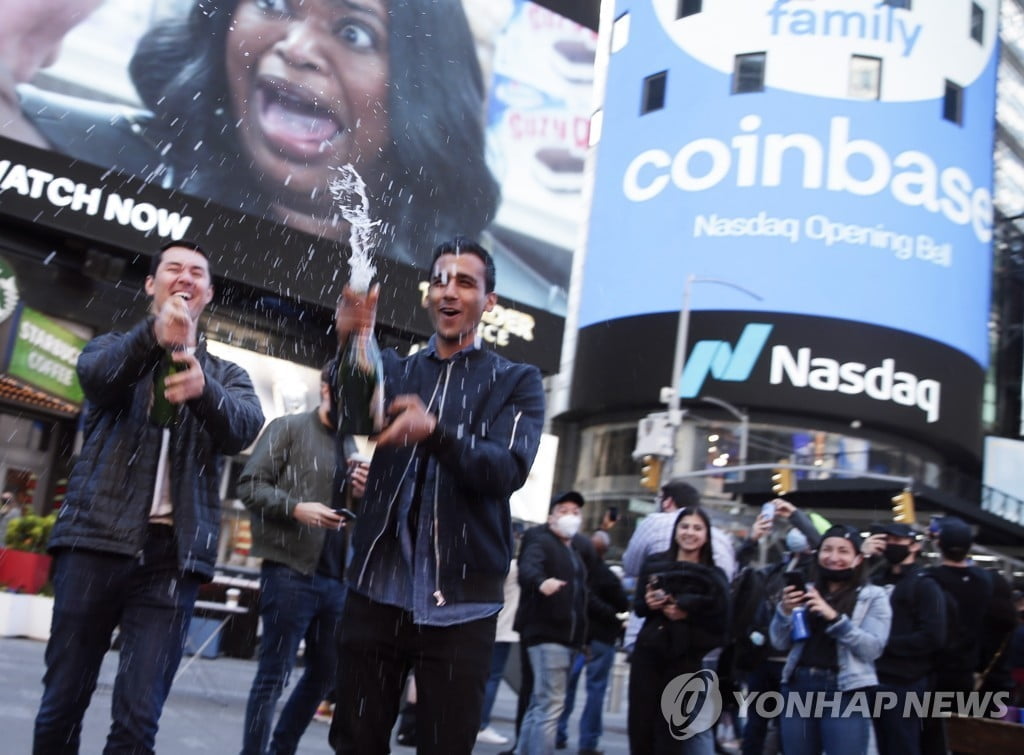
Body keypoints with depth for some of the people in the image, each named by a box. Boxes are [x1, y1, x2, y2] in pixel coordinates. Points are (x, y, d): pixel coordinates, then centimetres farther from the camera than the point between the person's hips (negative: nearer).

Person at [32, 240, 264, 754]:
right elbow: (94, 374, -12)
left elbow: (245, 428, -7)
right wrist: (154, 334, -33)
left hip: (173, 553, 0)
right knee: (62, 702, 3)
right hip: (97, 540, 0)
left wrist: (203, 389, -29)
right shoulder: (118, 348, 13)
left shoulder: (226, 374, 16)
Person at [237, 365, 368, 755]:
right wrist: (296, 508, -22)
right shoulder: (288, 428, -1)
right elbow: (250, 485, -8)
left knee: (325, 673, 16)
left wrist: (362, 496, 1)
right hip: (289, 572, -7)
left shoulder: (351, 446, 17)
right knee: (273, 675, -1)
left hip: (335, 579, 7)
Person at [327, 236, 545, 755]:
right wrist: (350, 345, -31)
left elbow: (509, 470, -12)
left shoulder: (516, 382, 5)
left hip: (460, 601, -2)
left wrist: (436, 432, -32)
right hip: (377, 589, 2)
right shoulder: (395, 369, 12)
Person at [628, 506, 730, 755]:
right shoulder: (654, 563, 6)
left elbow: (720, 624, -5)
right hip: (648, 653, 2)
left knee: (671, 732, 1)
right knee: (640, 722, 4)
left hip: (686, 660, -2)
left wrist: (688, 613, -17)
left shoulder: (714, 576, 0)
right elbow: (637, 606, 7)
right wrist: (649, 603, -14)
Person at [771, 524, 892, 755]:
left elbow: (873, 648, -9)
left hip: (845, 693, -4)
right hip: (798, 687, 4)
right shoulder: (806, 592, 12)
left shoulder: (873, 596, 3)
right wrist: (785, 610, -9)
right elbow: (780, 643, 10)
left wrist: (834, 617, -19)